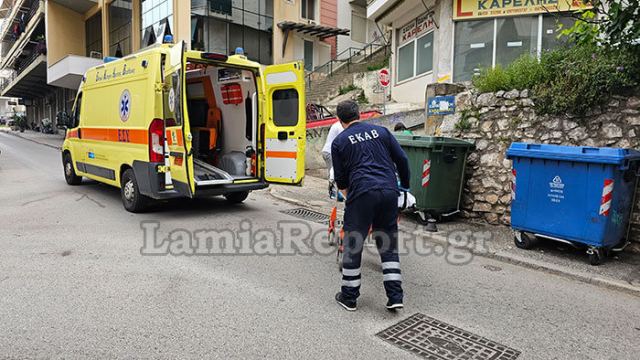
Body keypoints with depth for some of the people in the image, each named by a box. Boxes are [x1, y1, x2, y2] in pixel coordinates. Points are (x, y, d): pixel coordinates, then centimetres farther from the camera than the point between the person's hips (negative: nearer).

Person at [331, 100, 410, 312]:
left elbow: (340, 178, 13)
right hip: (389, 191, 3)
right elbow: (402, 159, 12)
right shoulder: (381, 131, 15)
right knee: (389, 244, 12)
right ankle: (395, 296, 11)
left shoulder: (339, 141, 9)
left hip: (362, 193, -3)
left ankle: (349, 297, 17)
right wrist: (404, 185, 26)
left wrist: (349, 196, 31)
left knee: (352, 244, 8)